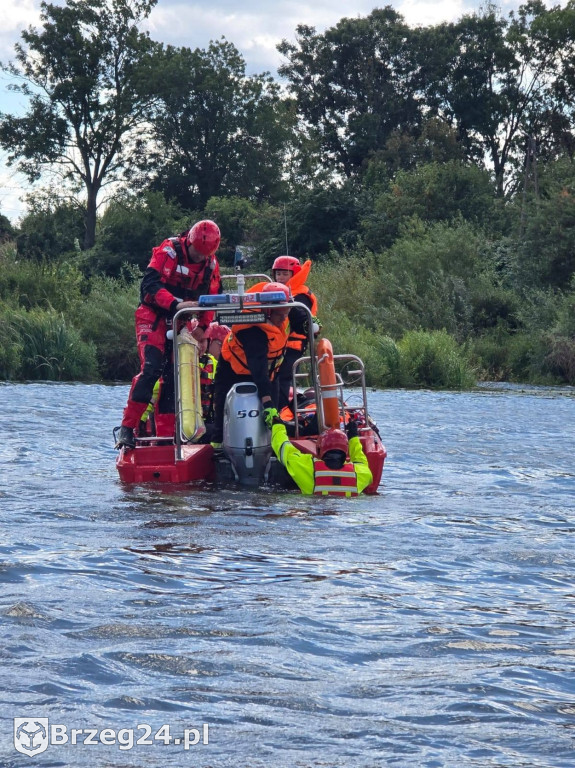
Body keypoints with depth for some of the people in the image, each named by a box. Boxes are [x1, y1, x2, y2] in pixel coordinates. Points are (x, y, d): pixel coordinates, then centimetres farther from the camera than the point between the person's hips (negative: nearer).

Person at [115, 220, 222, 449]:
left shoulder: (211, 264, 6)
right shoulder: (168, 251, -14)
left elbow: (212, 297, 18)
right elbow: (150, 284, -24)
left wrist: (203, 325, 8)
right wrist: (176, 304, -35)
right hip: (154, 317, -6)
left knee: (174, 375, 3)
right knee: (151, 368, -22)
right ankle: (127, 428, -20)